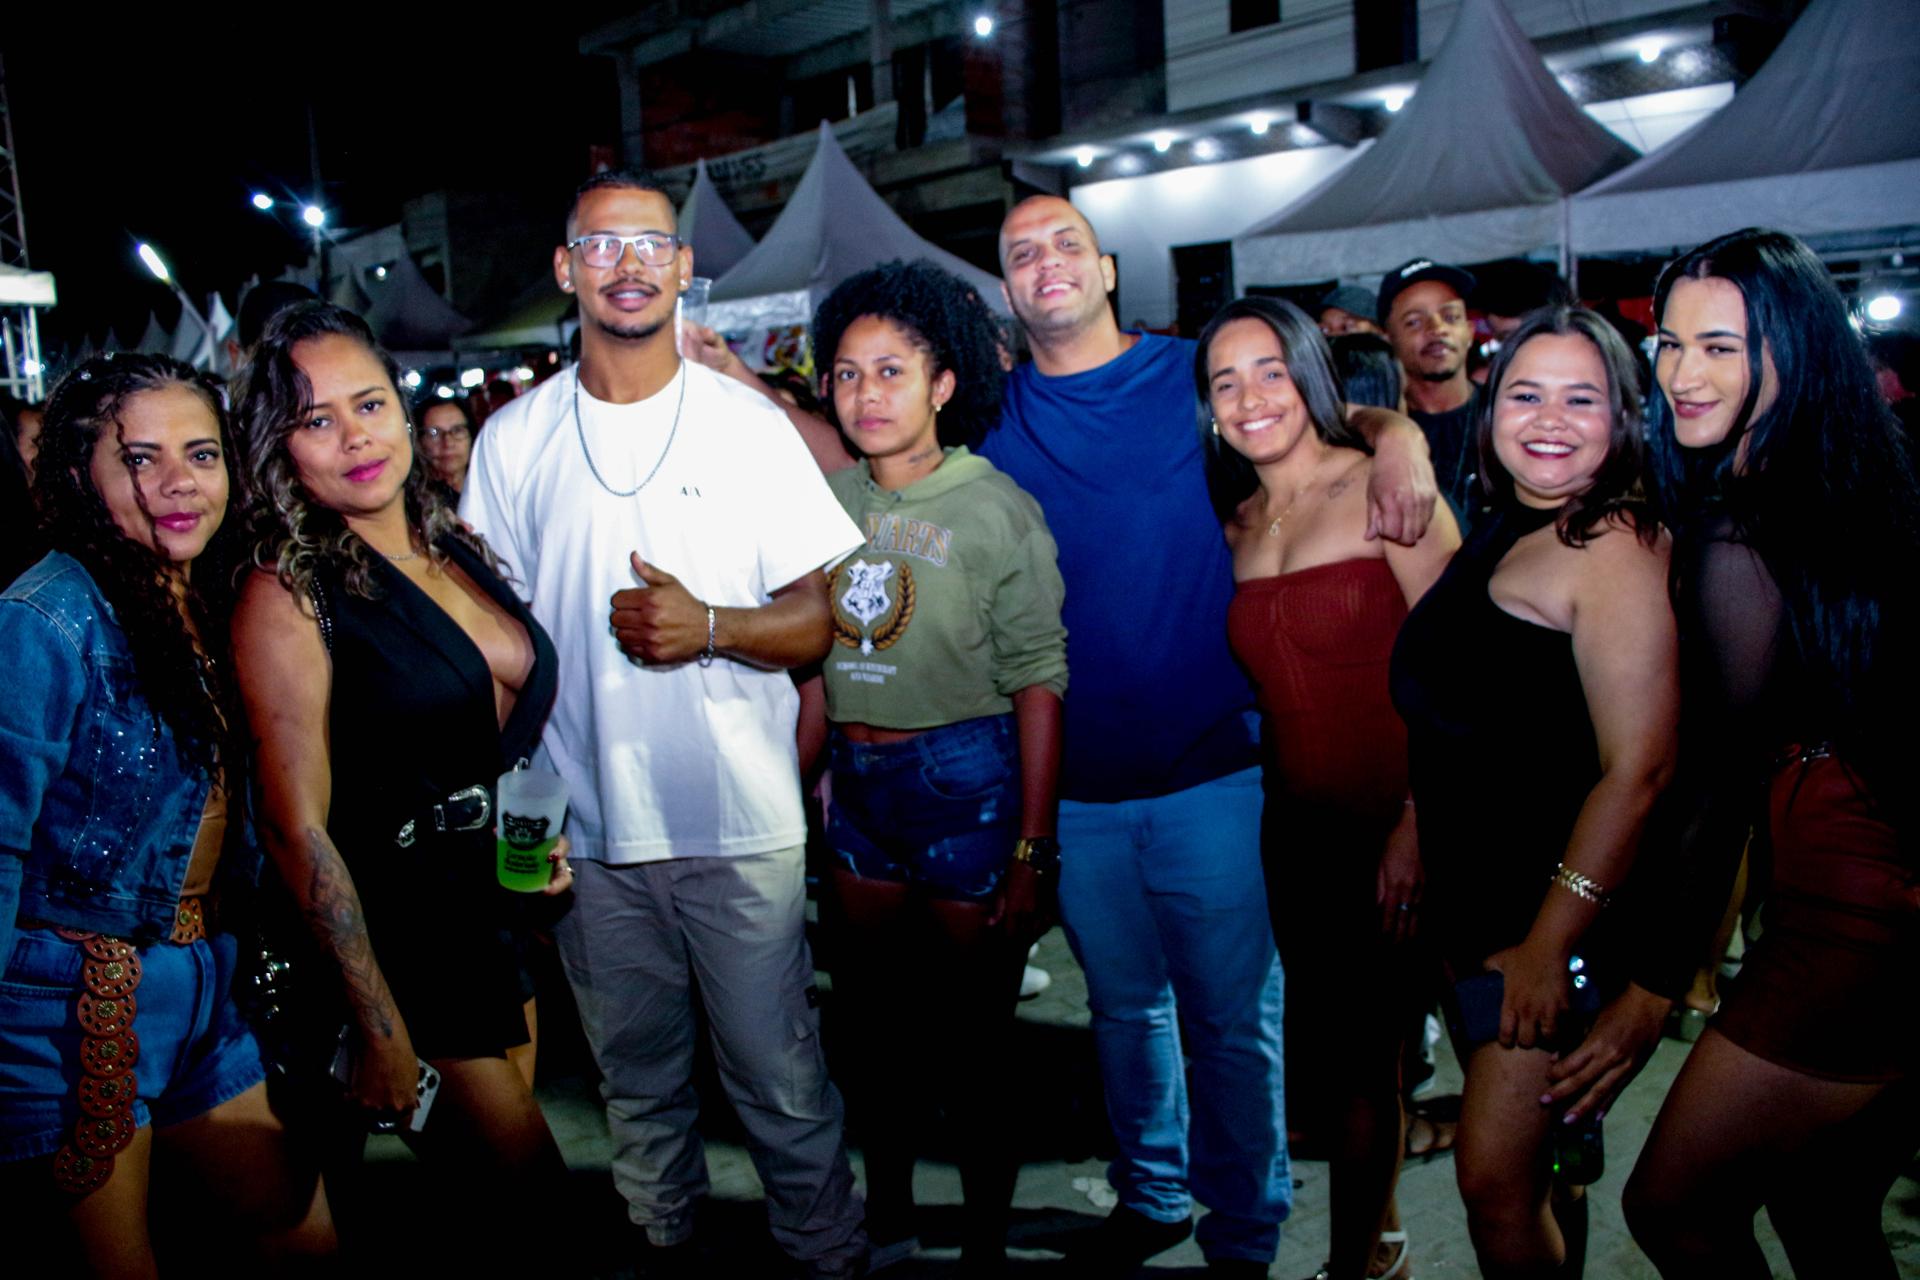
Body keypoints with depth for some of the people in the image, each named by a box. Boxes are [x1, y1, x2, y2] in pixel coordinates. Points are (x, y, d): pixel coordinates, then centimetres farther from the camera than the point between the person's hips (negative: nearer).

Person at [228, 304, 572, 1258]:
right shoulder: (288, 594, -15)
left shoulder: (454, 544, 3)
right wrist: (380, 1034, -16)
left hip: (511, 906, 6)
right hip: (399, 928, -6)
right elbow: (299, 828, -16)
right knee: (530, 1179, 1)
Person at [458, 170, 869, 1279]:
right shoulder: (513, 440, 5)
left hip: (743, 824, -2)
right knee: (637, 1079, 18)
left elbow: (822, 617, -1)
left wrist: (709, 626, -20)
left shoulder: (750, 424, -1)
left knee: (782, 1080, 6)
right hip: (585, 825, 2)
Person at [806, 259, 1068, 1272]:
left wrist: (1032, 849, -14)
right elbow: (815, 649, 11)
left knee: (972, 1032, 8)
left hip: (968, 779, -4)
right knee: (877, 1015, 18)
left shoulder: (998, 510, -10)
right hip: (857, 779, 5)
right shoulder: (829, 498, 3)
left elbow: (1038, 684, -11)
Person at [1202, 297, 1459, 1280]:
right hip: (1295, 824, 5)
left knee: (1352, 1056, 5)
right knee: (1320, 1054, 13)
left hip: (1390, 823, -5)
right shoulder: (1241, 522, 9)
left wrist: (1417, 828, -17)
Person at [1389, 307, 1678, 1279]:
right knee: (1538, 1160, 21)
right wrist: (1414, 832, 11)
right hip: (1473, 898, 8)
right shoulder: (1497, 535, 10)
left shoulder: (1613, 543, -16)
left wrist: (1550, 941, -21)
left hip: (1558, 904, -8)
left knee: (1495, 1178, -3)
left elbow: (1638, 766, -21)